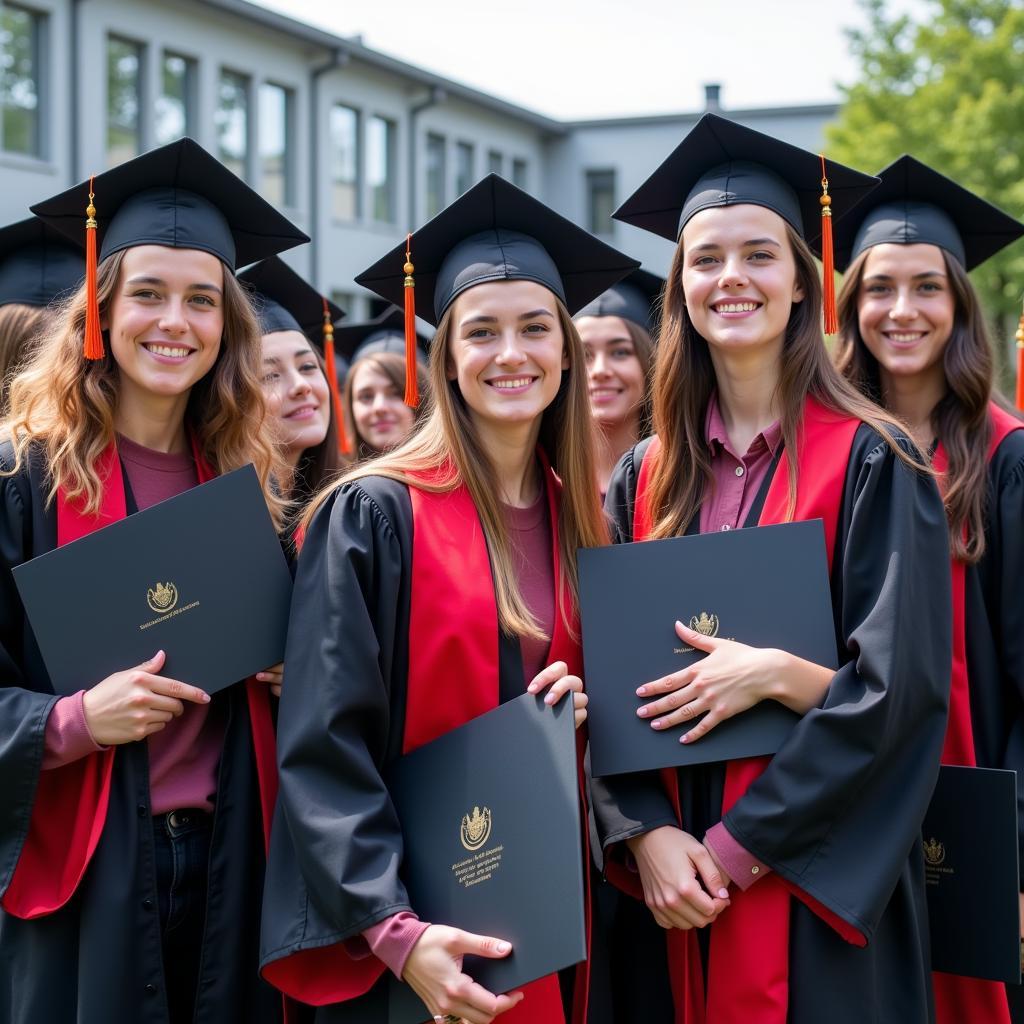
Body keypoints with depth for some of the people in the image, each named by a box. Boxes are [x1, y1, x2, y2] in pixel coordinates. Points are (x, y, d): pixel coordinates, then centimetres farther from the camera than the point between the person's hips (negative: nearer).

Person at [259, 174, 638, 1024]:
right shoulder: (372, 516, -10)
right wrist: (395, 930, -24)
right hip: (415, 914, -4)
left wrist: (589, 706, -7)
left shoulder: (584, 522, 5)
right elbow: (323, 745, -15)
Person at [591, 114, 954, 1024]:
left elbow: (896, 683, -12)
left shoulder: (871, 464, -6)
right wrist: (646, 835, -12)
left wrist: (738, 848, -15)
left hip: (822, 894, -3)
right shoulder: (646, 478, 6)